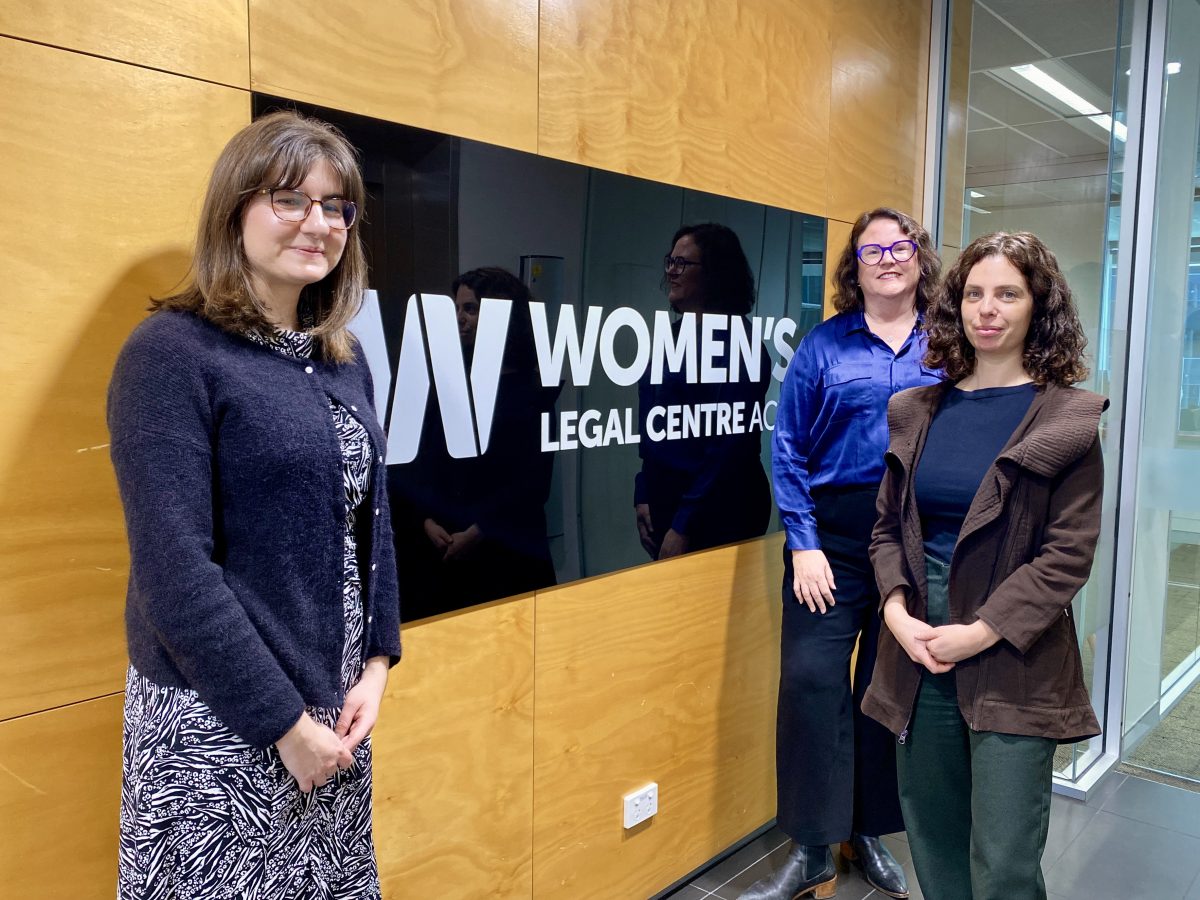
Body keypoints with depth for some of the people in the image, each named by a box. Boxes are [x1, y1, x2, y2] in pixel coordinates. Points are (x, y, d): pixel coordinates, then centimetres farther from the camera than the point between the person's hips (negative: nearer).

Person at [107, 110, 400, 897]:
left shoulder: (346, 361, 7)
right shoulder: (172, 354, -13)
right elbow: (173, 569, -18)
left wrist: (376, 664, 1)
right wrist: (282, 720, -16)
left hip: (333, 705, 7)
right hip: (217, 716, -6)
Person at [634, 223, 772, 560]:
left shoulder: (735, 342, -15)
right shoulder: (676, 334, 8)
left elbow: (729, 446, -20)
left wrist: (684, 527, -19)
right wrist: (643, 496, 6)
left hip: (718, 513, -8)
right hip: (666, 499, 8)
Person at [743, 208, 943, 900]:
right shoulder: (824, 345, 2)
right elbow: (789, 448, 0)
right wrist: (803, 544, -8)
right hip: (834, 533, -1)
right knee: (812, 677, -7)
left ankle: (870, 833, 28)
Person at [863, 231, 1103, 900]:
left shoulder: (1066, 419, -5)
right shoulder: (919, 409, 8)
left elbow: (1068, 555, -10)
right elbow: (889, 527, 9)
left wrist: (981, 633, -16)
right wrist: (897, 613, -7)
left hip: (1012, 665, -4)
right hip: (920, 652, 4)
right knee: (933, 838, 16)